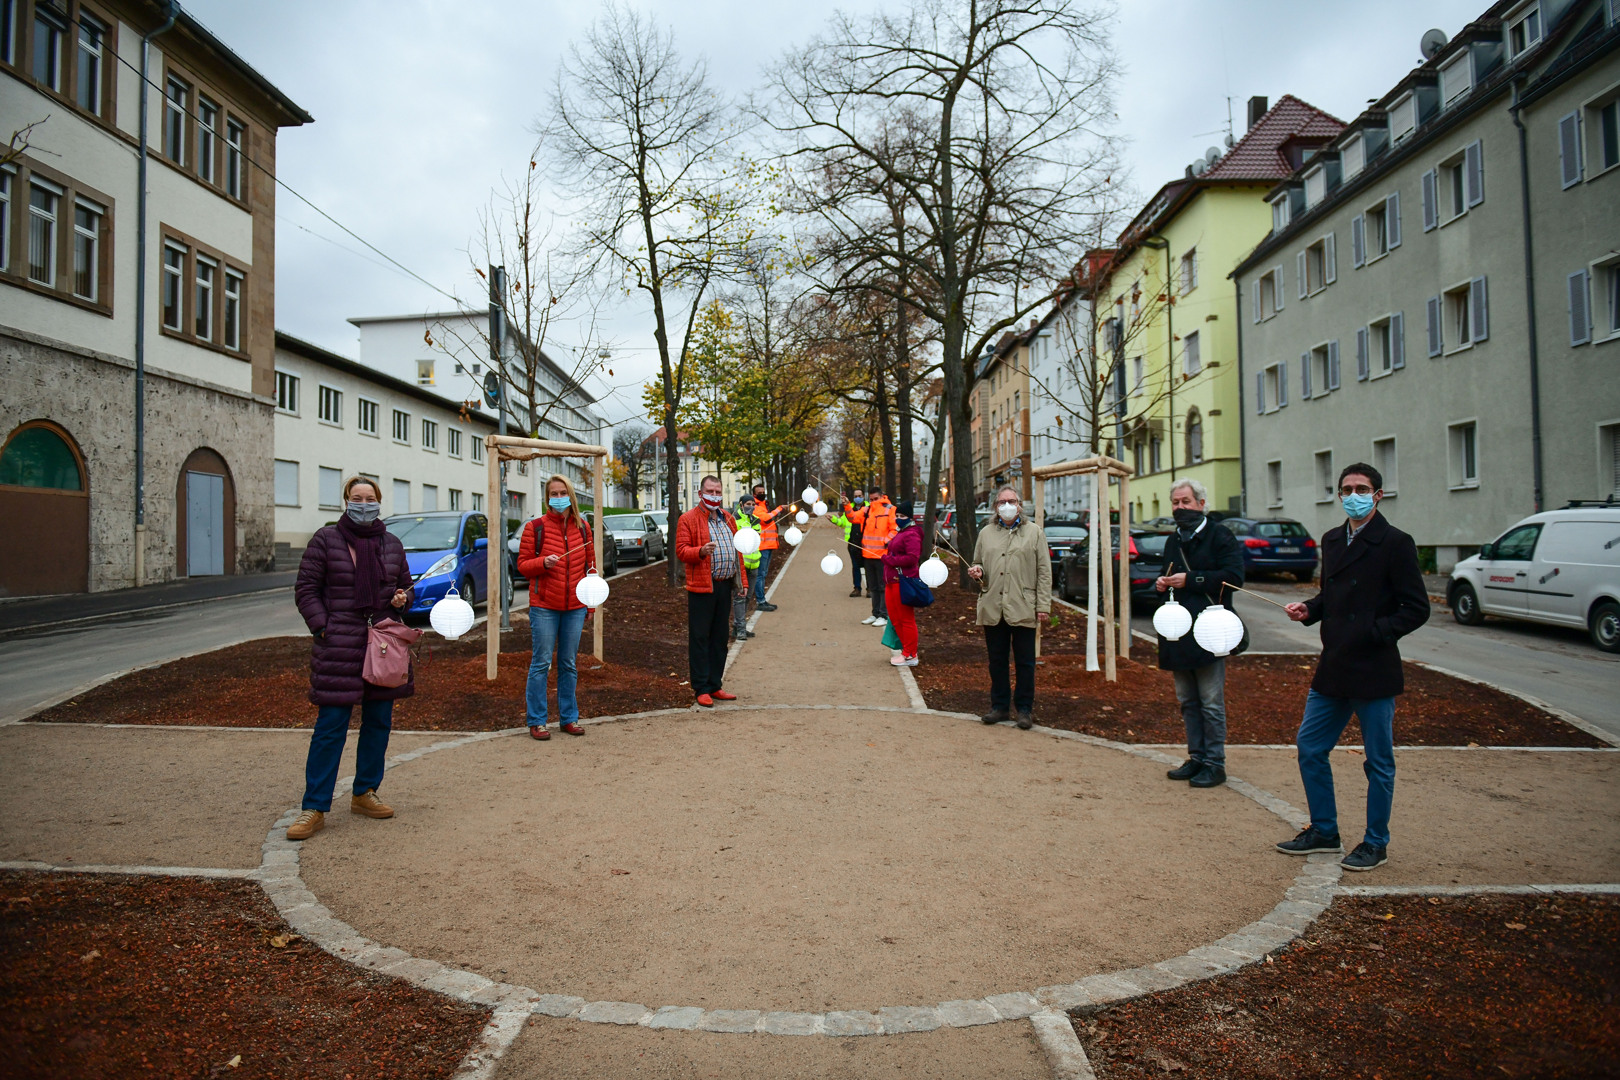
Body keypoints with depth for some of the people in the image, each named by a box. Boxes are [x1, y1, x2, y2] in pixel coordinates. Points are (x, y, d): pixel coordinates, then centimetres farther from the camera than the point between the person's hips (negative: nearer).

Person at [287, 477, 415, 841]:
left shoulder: (391, 544, 11)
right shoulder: (325, 539, -1)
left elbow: (406, 584, 21)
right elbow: (306, 590, 0)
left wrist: (402, 599, -2)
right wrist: (323, 629, -10)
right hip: (339, 645, -5)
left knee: (378, 722, 11)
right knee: (331, 726, -5)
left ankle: (365, 794, 25)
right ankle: (314, 808, 3)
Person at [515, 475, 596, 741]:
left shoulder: (582, 527, 9)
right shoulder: (535, 527, -2)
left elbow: (590, 560, 18)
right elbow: (522, 564, -1)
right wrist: (543, 562, -19)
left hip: (575, 606, 4)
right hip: (544, 605, -4)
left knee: (569, 664, 11)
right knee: (541, 662, -1)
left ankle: (569, 718, 20)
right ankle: (537, 721, 8)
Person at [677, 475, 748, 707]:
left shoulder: (727, 518, 17)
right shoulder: (688, 519, -3)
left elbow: (737, 550, 20)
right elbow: (681, 550, -9)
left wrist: (742, 581, 15)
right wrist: (701, 551, -28)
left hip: (725, 585, 6)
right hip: (701, 587, -6)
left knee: (719, 638, 12)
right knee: (700, 638, -2)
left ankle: (715, 686, 20)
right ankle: (702, 689, 4)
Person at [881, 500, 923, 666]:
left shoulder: (911, 535, -11)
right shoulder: (900, 533, 21)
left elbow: (912, 558, -22)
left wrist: (889, 559, -17)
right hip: (892, 581, 11)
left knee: (906, 619, -4)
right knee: (895, 618, 14)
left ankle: (910, 655, 2)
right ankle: (906, 650, 24)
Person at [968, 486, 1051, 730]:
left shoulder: (1035, 532, 6)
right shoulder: (986, 533, 14)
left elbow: (1044, 572, 2)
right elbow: (978, 563, 23)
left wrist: (1043, 604, -6)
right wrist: (976, 571, -3)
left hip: (1022, 609, -3)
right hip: (992, 607, 3)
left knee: (1024, 662, 3)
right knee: (997, 661, 10)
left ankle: (1024, 709, 14)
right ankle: (999, 705, 22)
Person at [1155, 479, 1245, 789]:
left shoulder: (1220, 537, -5)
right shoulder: (1173, 541, 18)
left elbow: (1233, 576, -16)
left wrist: (1191, 580, -20)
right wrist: (1161, 583, 7)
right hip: (1178, 633, 7)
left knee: (1211, 703, -3)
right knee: (1187, 702, 13)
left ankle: (1215, 763, 6)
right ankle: (1196, 757, 22)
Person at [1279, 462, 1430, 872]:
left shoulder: (1394, 543, -9)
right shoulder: (1332, 540, 12)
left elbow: (1417, 608, -10)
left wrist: (1375, 633, -18)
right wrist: (1309, 609, 3)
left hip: (1373, 671, -7)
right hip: (1333, 669, 7)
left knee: (1378, 762, 7)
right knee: (1310, 748, 11)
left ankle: (1375, 844, 22)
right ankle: (1324, 831, 27)